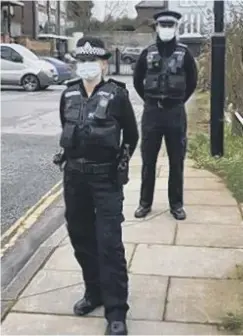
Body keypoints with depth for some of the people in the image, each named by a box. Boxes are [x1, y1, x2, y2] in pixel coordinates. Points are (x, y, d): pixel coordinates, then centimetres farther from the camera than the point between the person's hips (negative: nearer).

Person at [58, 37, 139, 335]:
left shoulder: (116, 94, -8)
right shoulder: (69, 94, 5)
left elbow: (131, 133, 4)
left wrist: (122, 160, 5)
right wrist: (72, 154, 14)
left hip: (106, 177, -5)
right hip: (74, 175, 5)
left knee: (109, 243, -6)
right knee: (80, 237, 13)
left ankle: (116, 311, 3)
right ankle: (94, 292, 32)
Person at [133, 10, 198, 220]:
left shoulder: (184, 54, 0)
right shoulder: (147, 54, 3)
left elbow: (192, 81, 11)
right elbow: (137, 80, 14)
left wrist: (179, 101, 10)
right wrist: (149, 100, 11)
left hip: (176, 113, 0)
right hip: (151, 112, 1)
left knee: (176, 161, 6)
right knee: (148, 160, 6)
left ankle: (176, 204, 17)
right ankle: (145, 202, 18)